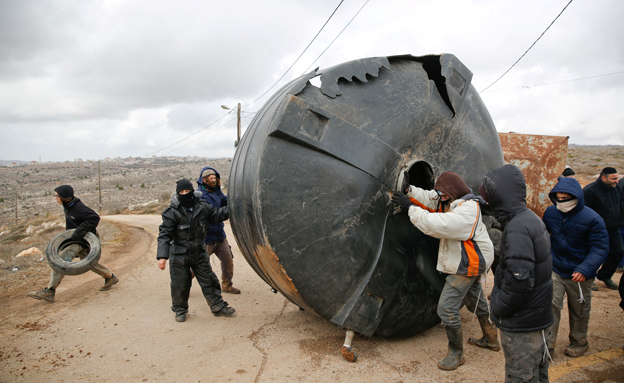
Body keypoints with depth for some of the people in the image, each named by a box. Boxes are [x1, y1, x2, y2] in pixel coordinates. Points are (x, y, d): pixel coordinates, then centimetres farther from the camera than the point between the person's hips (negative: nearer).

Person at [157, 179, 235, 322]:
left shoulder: (202, 207, 0)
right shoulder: (172, 212, -11)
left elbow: (216, 215, 17)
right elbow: (164, 235, -13)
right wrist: (162, 256, -21)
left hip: (199, 253, 3)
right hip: (179, 255, -3)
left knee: (209, 281, 8)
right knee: (180, 285, 6)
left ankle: (218, 306, 19)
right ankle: (180, 310, 27)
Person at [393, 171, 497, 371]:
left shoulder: (467, 210, -29)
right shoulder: (452, 201, 1)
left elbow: (437, 225, -38)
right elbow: (428, 199, 1)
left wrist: (411, 208, -32)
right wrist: (410, 190, -16)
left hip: (467, 265, -11)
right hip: (468, 263, 11)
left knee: (447, 307, -9)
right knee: (475, 299, 26)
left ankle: (456, 353, 9)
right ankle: (490, 339, 46)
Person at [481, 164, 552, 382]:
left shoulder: (517, 228, -24)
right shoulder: (530, 219, 8)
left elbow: (519, 279, -29)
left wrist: (498, 307, -14)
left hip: (521, 324, -10)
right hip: (537, 317, 10)